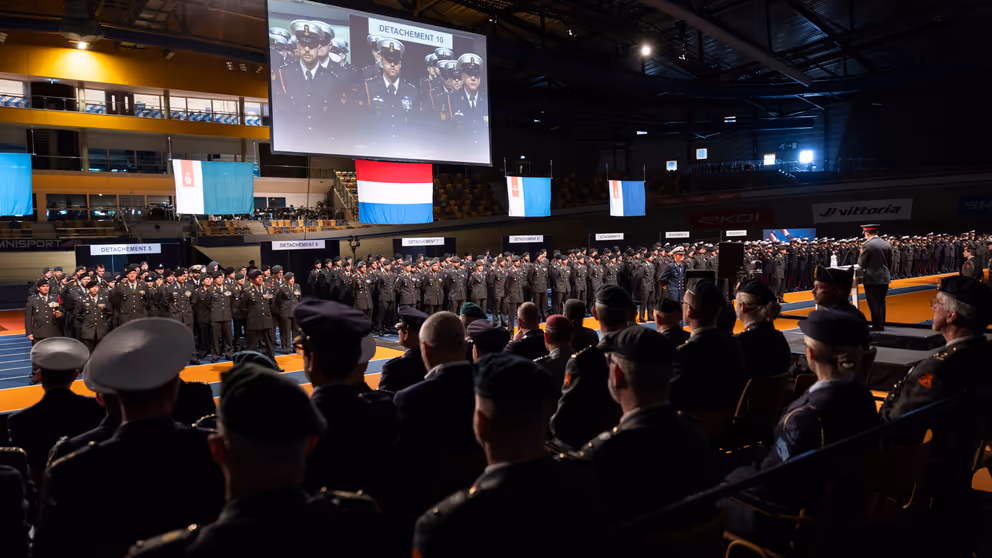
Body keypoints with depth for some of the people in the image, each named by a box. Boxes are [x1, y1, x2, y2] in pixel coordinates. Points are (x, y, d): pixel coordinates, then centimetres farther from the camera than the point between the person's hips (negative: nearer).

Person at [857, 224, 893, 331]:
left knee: (873, 303, 0)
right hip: (884, 278, 6)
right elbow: (890, 263, 11)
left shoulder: (867, 245, -14)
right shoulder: (887, 245, 5)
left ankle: (876, 325, 3)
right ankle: (881, 325, 19)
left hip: (871, 279, -6)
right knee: (881, 302, 13)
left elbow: (861, 263, -9)